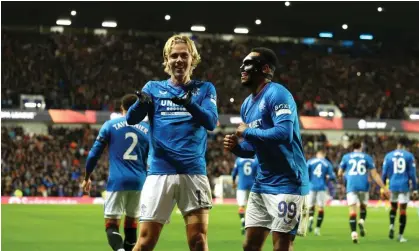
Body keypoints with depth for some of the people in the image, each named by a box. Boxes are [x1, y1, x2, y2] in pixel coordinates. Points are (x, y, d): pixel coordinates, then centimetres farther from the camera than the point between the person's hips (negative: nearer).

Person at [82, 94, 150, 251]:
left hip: (117, 181, -3)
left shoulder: (110, 125, 4)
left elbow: (94, 154, 4)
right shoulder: (147, 129, 10)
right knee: (132, 222, 16)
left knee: (111, 223, -2)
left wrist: (87, 178, 17)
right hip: (139, 182, 3)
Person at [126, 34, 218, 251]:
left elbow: (211, 122, -8)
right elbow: (131, 119, -3)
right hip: (160, 171, 0)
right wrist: (141, 103, -26)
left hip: (194, 172, 0)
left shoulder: (204, 89, 8)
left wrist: (189, 104, -28)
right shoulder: (153, 88, 9)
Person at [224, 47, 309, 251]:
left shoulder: (277, 94, -14)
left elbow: (284, 133, -29)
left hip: (287, 183, -9)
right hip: (262, 183, 9)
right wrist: (235, 146, -1)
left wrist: (247, 132, -17)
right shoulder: (248, 104, 14)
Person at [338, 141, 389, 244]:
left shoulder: (346, 157, 11)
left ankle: (353, 232, -21)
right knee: (363, 206, 21)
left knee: (352, 210, -4)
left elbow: (339, 174, 15)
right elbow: (375, 175, 5)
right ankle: (362, 221, -9)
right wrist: (384, 188, 7)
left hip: (351, 186, -1)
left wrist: (343, 176, 39)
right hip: (363, 186, 1)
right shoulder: (367, 157, 10)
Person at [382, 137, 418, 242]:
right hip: (404, 186, -2)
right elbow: (412, 174, -2)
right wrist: (415, 189, 3)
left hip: (393, 185, 2)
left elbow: (384, 173, 5)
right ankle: (400, 235, 2)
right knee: (403, 210, 3)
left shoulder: (388, 156, 4)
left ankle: (392, 225, -5)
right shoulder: (409, 156, -1)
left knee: (393, 207, 20)